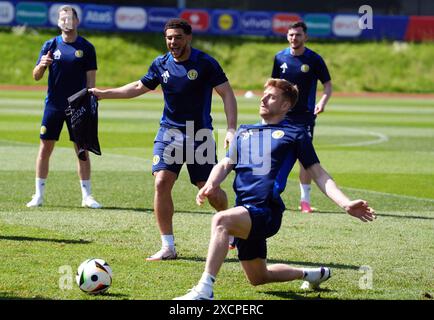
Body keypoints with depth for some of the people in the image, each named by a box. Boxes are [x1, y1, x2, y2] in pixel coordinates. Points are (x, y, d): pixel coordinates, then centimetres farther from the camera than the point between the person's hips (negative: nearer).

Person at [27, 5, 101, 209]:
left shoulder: (86, 47, 1)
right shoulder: (51, 45, 4)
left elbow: (91, 79, 1)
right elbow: (36, 77, 3)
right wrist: (41, 65, -19)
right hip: (53, 106, 1)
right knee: (45, 148, 1)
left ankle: (86, 196, 8)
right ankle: (38, 195, 9)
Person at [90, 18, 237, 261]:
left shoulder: (205, 63, -10)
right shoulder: (161, 64, 4)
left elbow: (227, 94, -9)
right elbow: (140, 87, 20)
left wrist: (231, 129, -20)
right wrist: (103, 94, 19)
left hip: (200, 134, -3)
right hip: (169, 131, 3)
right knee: (162, 182, -13)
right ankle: (168, 247, -7)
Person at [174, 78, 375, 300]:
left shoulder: (295, 134, 7)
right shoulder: (244, 132, 23)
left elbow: (319, 175, 5)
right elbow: (225, 165, 17)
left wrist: (346, 204, -9)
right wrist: (210, 185, -7)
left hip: (266, 211, -7)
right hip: (245, 212, 7)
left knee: (221, 221, -36)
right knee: (258, 278, 17)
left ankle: (205, 289, -42)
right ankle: (309, 274, 42)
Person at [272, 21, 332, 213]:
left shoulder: (314, 59, -5)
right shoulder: (280, 57, 5)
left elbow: (327, 84, 0)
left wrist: (323, 102, -18)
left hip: (305, 115, -3)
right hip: (282, 114, 3)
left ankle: (305, 200, 1)